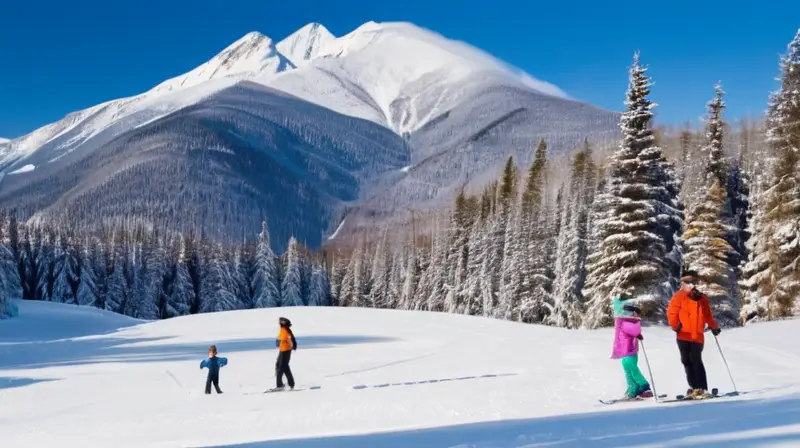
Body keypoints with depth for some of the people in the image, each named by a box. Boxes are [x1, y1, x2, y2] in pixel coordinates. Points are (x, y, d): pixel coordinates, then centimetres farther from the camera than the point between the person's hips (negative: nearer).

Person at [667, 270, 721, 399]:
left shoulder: (701, 298, 12)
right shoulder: (679, 297, 3)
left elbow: (708, 315, 21)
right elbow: (671, 312, -2)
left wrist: (714, 327, 14)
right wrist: (675, 325, -13)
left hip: (697, 336, 0)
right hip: (683, 336, 0)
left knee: (696, 361, -10)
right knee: (687, 361, 4)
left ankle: (702, 389, -10)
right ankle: (694, 387, 14)